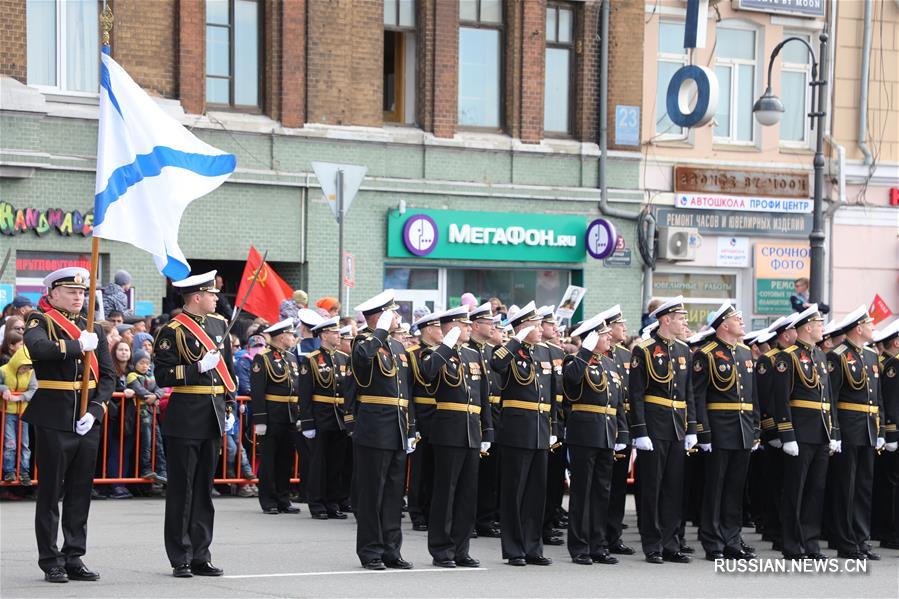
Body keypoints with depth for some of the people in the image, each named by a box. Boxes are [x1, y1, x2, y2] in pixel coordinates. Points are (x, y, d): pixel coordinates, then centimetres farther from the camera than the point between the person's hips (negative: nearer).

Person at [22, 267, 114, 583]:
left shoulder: (93, 329, 13)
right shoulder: (40, 321, -2)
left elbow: (109, 376, 10)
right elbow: (37, 346, -27)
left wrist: (94, 410, -4)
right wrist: (79, 346, -22)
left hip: (87, 420, 5)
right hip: (53, 419, -5)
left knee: (81, 491, 8)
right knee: (51, 490, -1)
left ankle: (75, 557, 15)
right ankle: (50, 562, 5)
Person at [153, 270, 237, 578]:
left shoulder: (219, 324, 12)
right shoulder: (172, 331, -9)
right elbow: (163, 376, -12)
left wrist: (229, 407, 14)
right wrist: (199, 367, -20)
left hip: (213, 419, 6)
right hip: (185, 420, -6)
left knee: (204, 490, 10)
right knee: (182, 491, 0)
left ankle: (200, 556, 15)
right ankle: (181, 560, 4)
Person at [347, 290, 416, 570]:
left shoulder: (399, 348, 17)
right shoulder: (364, 342, -6)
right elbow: (362, 356, -33)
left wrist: (411, 429, 15)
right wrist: (381, 331, -20)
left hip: (397, 432, 7)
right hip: (373, 431, -7)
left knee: (394, 493, 9)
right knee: (371, 493, -1)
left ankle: (391, 550, 14)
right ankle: (370, 552, 4)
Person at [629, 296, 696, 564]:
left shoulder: (684, 350, 12)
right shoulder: (644, 350, -7)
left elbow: (689, 392, 15)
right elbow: (636, 394, -10)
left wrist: (691, 429, 9)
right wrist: (640, 432, -15)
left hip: (677, 429, 6)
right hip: (654, 428, -6)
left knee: (674, 488, 7)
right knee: (651, 488, -1)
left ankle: (670, 545, 12)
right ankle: (652, 547, 5)